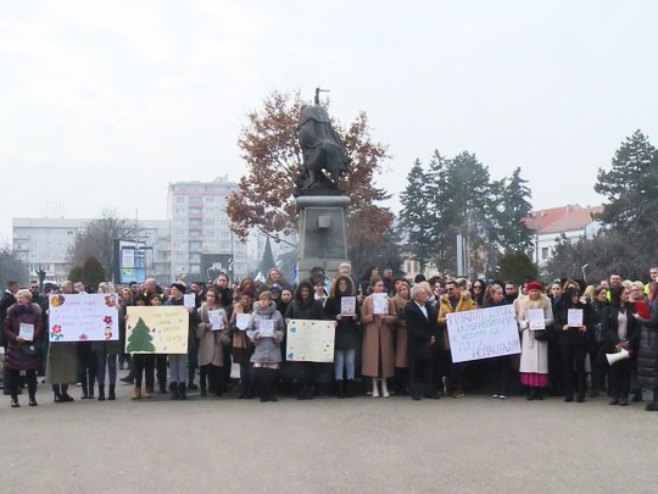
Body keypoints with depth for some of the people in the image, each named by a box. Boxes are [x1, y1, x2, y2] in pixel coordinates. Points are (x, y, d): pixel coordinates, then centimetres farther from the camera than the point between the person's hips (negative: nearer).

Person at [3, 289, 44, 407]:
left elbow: (40, 328, -3)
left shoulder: (35, 312, 2)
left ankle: (32, 397, 13)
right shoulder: (12, 312, 5)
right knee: (13, 374, 2)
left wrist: (32, 337, -18)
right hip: (14, 347, 1)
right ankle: (14, 398, 11)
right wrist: (15, 337, -15)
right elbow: (5, 328, 1)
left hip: (31, 347, -1)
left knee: (31, 373, 4)